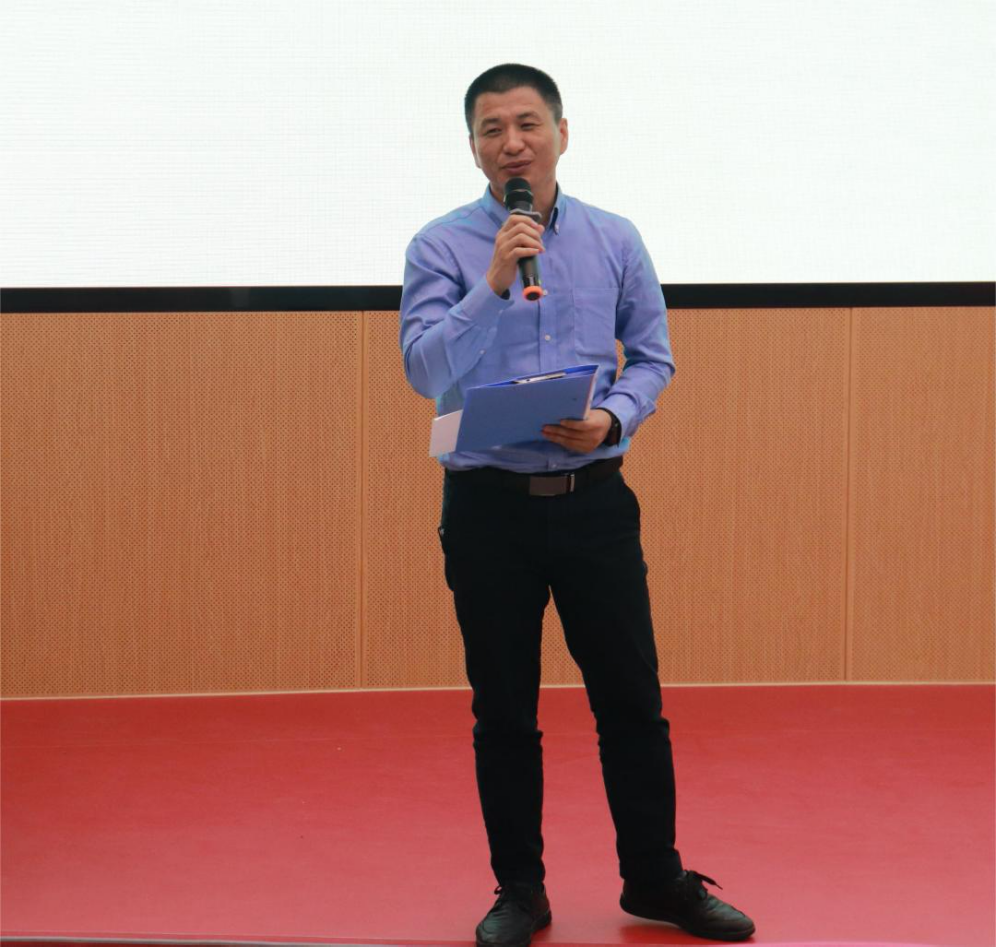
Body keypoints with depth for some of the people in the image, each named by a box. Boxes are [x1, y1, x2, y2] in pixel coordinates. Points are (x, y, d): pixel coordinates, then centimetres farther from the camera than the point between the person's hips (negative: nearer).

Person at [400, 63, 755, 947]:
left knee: (631, 698, 6)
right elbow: (427, 369, -13)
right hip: (488, 503, -2)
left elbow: (652, 356, 8)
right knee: (504, 711, 6)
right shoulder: (442, 246, -3)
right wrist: (493, 285, -24)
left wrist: (613, 418, -11)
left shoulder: (615, 241, 4)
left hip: (593, 498, 2)